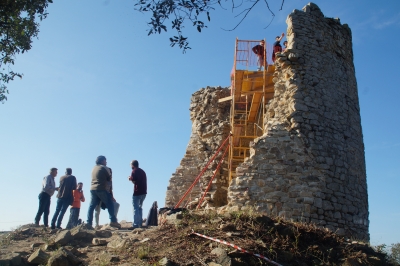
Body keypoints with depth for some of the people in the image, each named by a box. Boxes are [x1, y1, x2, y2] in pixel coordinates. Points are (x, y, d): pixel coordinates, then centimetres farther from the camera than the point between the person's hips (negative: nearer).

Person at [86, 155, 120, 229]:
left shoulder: (94, 168, 18)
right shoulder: (104, 167, -1)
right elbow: (109, 178, 3)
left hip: (92, 189, 7)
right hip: (101, 189, -6)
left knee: (92, 206, 5)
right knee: (110, 205, -2)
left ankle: (89, 223, -2)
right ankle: (113, 221, -9)